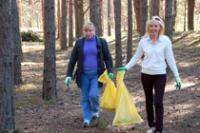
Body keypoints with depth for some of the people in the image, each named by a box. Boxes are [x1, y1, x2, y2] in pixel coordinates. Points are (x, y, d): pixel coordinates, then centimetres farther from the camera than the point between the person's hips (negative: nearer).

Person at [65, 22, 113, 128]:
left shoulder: (101, 42, 1)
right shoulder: (79, 43, 4)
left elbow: (108, 58, 3)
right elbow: (72, 60, 4)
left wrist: (110, 71, -10)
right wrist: (69, 75, -1)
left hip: (97, 75, -2)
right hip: (84, 75, 2)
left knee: (93, 95, -15)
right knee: (84, 98, 4)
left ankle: (95, 112, 13)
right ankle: (87, 119, 15)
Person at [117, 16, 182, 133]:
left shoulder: (165, 41, -8)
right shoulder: (143, 41, -2)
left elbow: (170, 59, -5)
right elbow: (136, 57, 8)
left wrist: (177, 76, -6)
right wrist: (126, 67, -3)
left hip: (160, 75, -3)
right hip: (146, 74, 3)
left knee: (158, 102, -9)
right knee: (149, 101, 13)